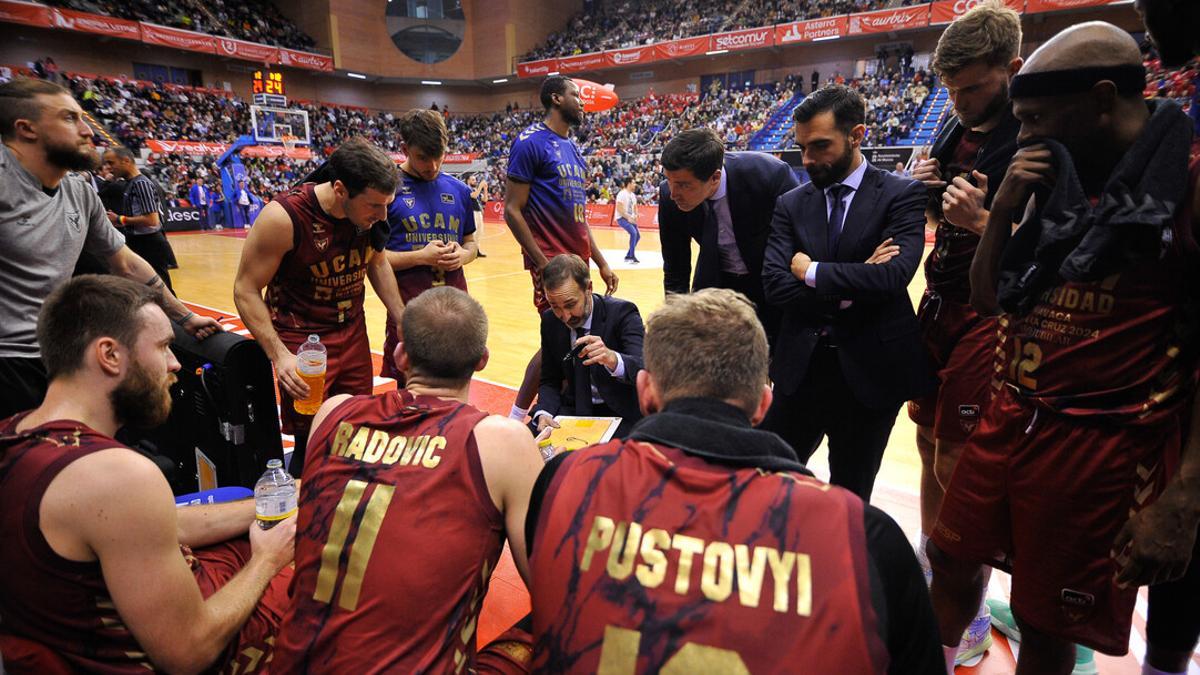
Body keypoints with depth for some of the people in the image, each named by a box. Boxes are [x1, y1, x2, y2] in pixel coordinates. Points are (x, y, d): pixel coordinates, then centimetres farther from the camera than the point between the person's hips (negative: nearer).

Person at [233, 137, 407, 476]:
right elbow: (246, 290, -15)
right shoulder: (283, 216, -23)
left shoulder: (369, 213, -9)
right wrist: (279, 354, -23)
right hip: (302, 342, -5)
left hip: (354, 334, 5)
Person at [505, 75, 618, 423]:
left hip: (579, 259, 8)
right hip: (552, 260, -8)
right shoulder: (531, 142, -8)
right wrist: (543, 263, -17)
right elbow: (512, 210, -13)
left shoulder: (572, 148, 18)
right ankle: (516, 419, 7)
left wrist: (601, 262, 16)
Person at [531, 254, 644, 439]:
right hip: (575, 410, 5)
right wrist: (544, 412, -15)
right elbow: (550, 381, 7)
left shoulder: (622, 313, -15)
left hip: (621, 413, -4)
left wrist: (613, 359, -50)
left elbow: (644, 370, -28)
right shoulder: (550, 321, 0)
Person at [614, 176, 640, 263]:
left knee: (637, 235, 7)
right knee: (633, 233, -25)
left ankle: (628, 256, 18)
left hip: (630, 218, 9)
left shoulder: (633, 195, 11)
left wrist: (635, 215, 2)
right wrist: (628, 218, -22)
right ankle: (632, 257, -20)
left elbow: (635, 207, 22)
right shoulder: (622, 194, -15)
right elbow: (619, 209, -21)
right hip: (622, 218, -9)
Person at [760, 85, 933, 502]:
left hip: (872, 371, -2)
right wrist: (849, 287, -15)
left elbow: (894, 274, -21)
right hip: (802, 368, 3)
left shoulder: (902, 195, -4)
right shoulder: (791, 205, 5)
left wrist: (812, 272, -11)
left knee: (850, 495, 14)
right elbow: (774, 284, -7)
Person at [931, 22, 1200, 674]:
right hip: (1008, 421, 6)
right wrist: (1003, 209, -6)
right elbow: (988, 298, 10)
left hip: (1104, 447, -5)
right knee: (952, 565, 18)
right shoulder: (1058, 180, 7)